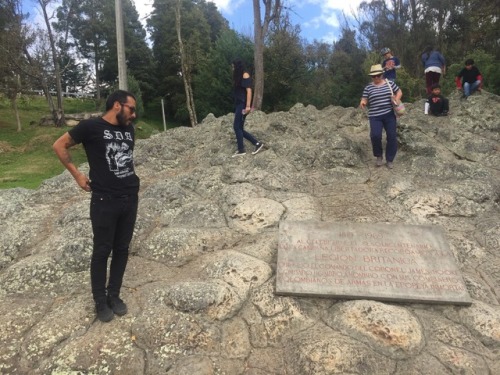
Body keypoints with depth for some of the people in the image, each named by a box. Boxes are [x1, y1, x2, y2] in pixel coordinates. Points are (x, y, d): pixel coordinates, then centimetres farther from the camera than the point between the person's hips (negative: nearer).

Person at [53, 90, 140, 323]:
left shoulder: (129, 129, 9)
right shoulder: (91, 126, -7)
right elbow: (59, 145, 1)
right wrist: (77, 175, -2)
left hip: (130, 199, 6)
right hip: (104, 201, -5)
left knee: (122, 249, 11)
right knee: (102, 251, 4)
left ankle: (114, 295, 26)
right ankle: (100, 301, 19)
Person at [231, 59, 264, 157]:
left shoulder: (245, 75, -6)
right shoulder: (238, 76, 20)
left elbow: (249, 91, -15)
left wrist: (248, 106, -22)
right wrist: (237, 104, 12)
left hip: (243, 105, -9)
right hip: (239, 104, 9)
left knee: (237, 127, -9)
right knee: (239, 128, 5)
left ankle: (241, 150, -2)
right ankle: (257, 143, 9)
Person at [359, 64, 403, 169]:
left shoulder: (390, 83, 7)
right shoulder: (368, 88, 3)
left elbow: (399, 92, 15)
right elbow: (364, 100, 0)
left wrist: (396, 99, -5)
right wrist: (362, 102, -24)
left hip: (389, 114, 2)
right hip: (375, 116, -2)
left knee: (392, 137, 0)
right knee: (375, 135, -22)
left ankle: (390, 159, 17)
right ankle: (379, 156, 4)